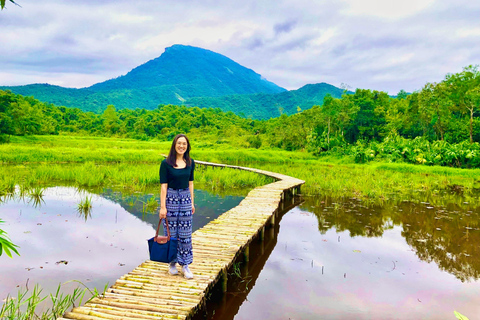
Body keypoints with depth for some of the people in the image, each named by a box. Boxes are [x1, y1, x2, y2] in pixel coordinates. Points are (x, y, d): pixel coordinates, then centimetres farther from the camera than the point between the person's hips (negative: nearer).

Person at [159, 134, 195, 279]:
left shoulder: (190, 163, 5)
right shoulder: (166, 163, -7)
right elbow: (163, 185, -9)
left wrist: (192, 202, 11)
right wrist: (162, 207, -12)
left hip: (185, 198, 3)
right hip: (170, 198, -3)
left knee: (185, 234, 6)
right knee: (171, 233, 5)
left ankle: (185, 265, 16)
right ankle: (172, 263, 22)